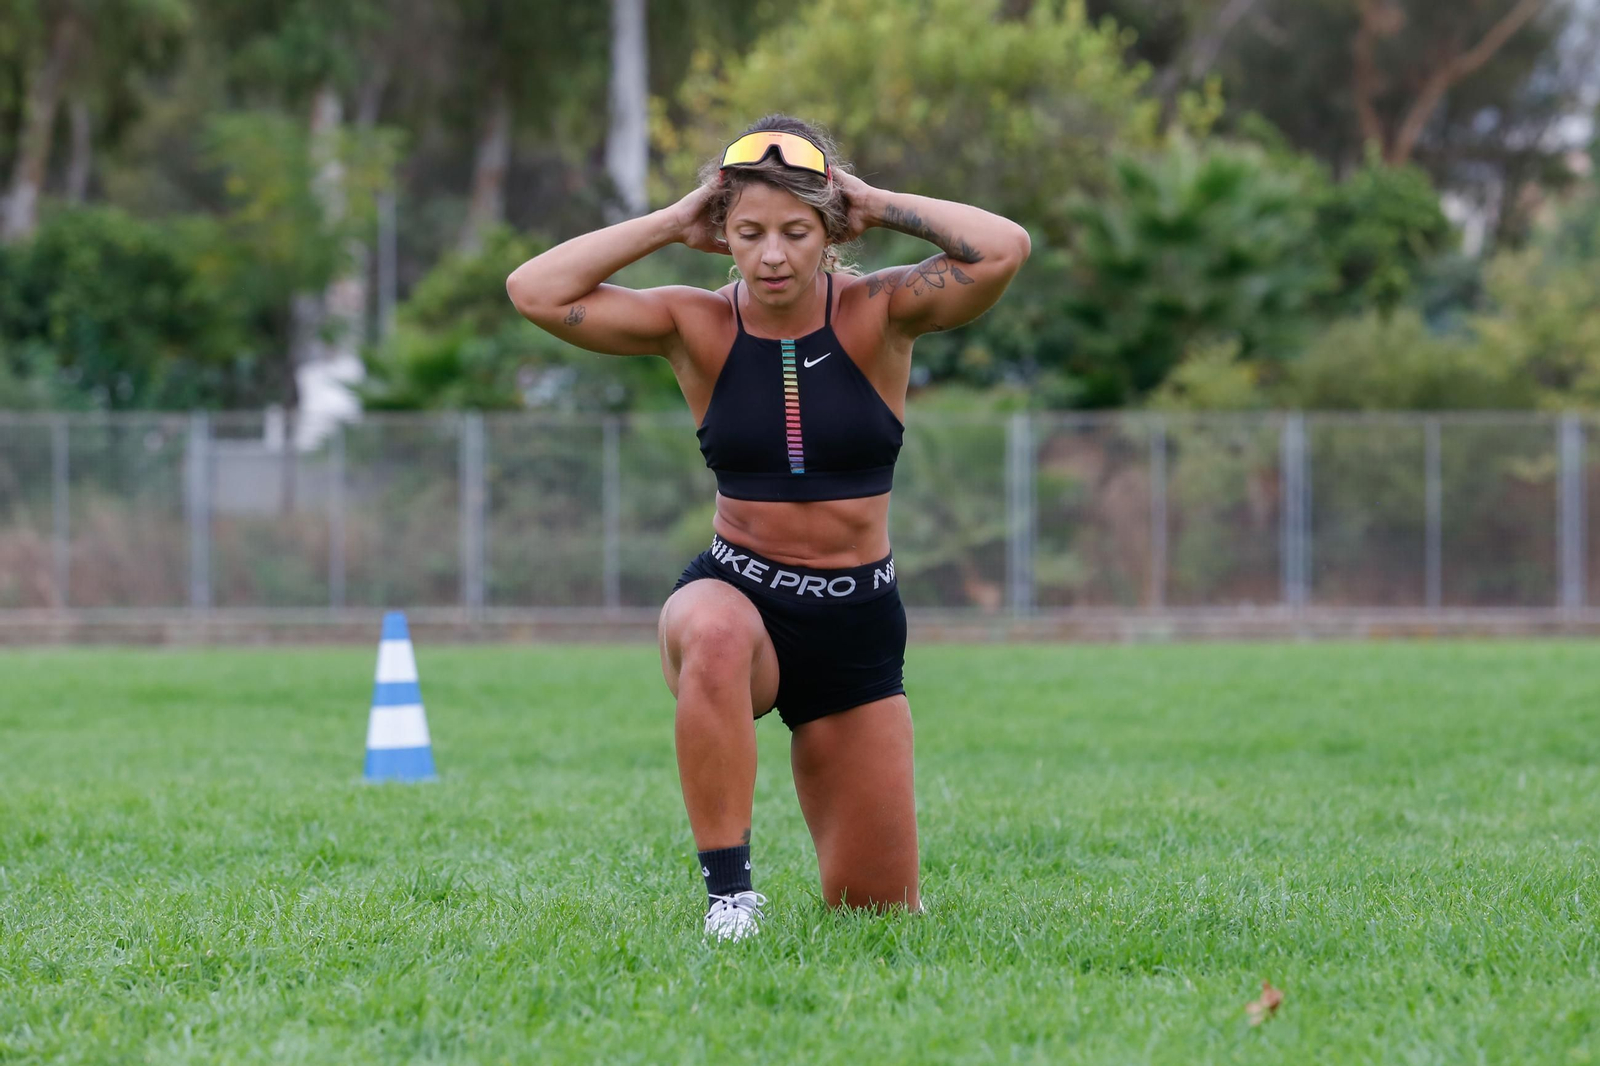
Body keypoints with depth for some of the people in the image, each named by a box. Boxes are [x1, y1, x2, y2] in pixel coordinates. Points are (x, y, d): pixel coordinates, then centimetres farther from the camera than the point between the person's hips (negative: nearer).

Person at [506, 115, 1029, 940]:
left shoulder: (877, 315, -7)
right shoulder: (698, 328, -6)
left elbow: (1003, 250, -25)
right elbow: (535, 292, -17)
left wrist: (879, 207, -14)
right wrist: (672, 223, -14)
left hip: (858, 624, 1)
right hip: (735, 593, -1)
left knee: (879, 910, 5)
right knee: (716, 637, -42)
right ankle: (728, 891, -29)